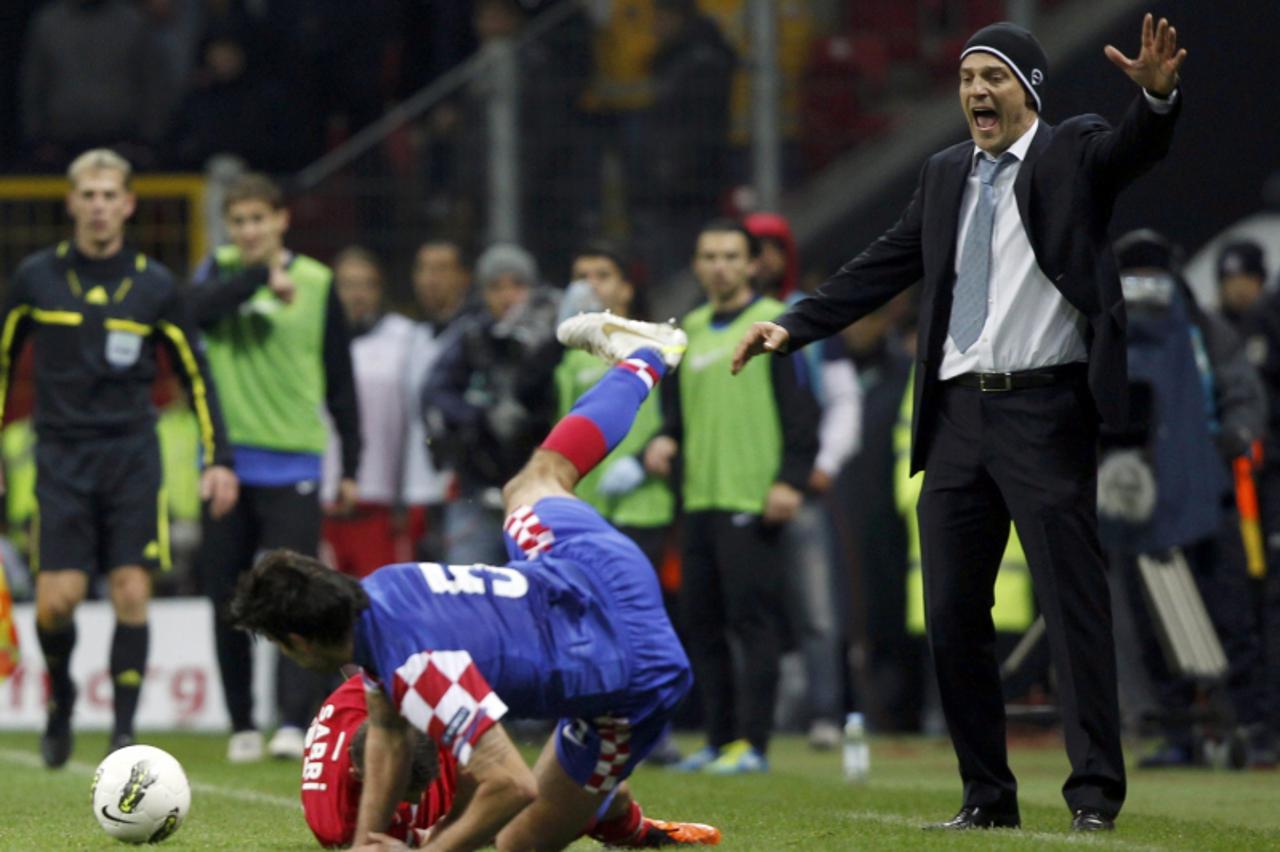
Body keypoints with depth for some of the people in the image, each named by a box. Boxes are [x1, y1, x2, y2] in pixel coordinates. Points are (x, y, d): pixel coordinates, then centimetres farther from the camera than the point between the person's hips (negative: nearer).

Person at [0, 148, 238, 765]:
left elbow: (195, 374, 9)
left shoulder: (154, 286, 3)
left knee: (132, 593, -8)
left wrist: (217, 460, 3)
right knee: (57, 598, -10)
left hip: (133, 458, 0)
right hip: (62, 455, 0)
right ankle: (61, 698, 19)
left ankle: (124, 731, -1)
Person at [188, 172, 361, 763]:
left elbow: (340, 383, 9)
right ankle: (242, 725, 14)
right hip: (228, 461, 2)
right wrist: (262, 277, -24)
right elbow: (198, 309, -17)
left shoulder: (317, 284, 4)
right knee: (228, 601, 5)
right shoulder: (221, 271, 7)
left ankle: (294, 721, -17)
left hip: (293, 464, -2)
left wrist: (351, 466, 6)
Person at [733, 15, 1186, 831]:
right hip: (958, 413, 6)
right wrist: (793, 325, 11)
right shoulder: (946, 175, 16)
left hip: (1044, 411, -6)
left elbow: (1137, 149, -20)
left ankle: (1095, 793, -4)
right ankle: (988, 794, 14)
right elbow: (884, 266, 18)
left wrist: (1158, 94, -42)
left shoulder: (1074, 152, 0)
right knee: (953, 612, 6)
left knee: (1074, 603, -6)